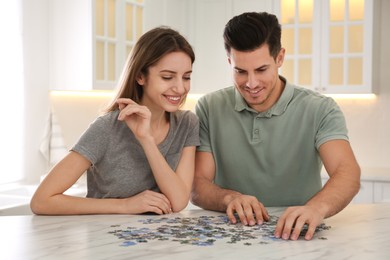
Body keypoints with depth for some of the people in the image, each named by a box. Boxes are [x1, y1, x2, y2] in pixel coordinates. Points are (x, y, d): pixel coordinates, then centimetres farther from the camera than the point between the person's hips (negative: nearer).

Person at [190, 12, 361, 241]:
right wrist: (230, 198, -24)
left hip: (295, 235, -1)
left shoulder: (320, 110, -6)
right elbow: (197, 186, -2)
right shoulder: (209, 109, 0)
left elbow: (349, 174, -20)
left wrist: (317, 207, -41)